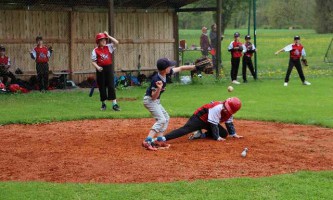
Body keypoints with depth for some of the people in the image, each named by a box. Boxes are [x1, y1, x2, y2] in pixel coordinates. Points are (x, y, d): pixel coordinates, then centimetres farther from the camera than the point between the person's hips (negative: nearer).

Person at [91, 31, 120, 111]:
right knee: (102, 87, 5)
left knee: (111, 85, -4)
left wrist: (108, 36, -9)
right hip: (101, 69, -1)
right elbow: (93, 61, -4)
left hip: (109, 67, 1)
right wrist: (97, 67, -22)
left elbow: (116, 42, -9)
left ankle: (114, 104, -6)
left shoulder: (109, 47, 4)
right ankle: (103, 104, 18)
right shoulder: (95, 50, -3)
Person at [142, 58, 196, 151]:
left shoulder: (166, 73, -6)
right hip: (150, 100, -10)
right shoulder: (156, 80, -28)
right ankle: (147, 141, -27)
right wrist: (159, 88, -44)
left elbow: (180, 68, 6)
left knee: (166, 118, 17)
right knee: (161, 119, -20)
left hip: (156, 101, 10)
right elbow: (153, 97, -26)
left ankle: (159, 140, 14)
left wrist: (195, 66, 5)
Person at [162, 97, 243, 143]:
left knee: (224, 134, 3)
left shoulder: (229, 112, -9)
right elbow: (214, 124, -28)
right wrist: (217, 137, -22)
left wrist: (233, 134, 10)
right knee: (185, 129, -28)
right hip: (199, 118, -9)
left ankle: (201, 135, 2)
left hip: (208, 122, 9)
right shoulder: (217, 108, -34)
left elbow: (229, 123, 10)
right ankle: (162, 139, -40)